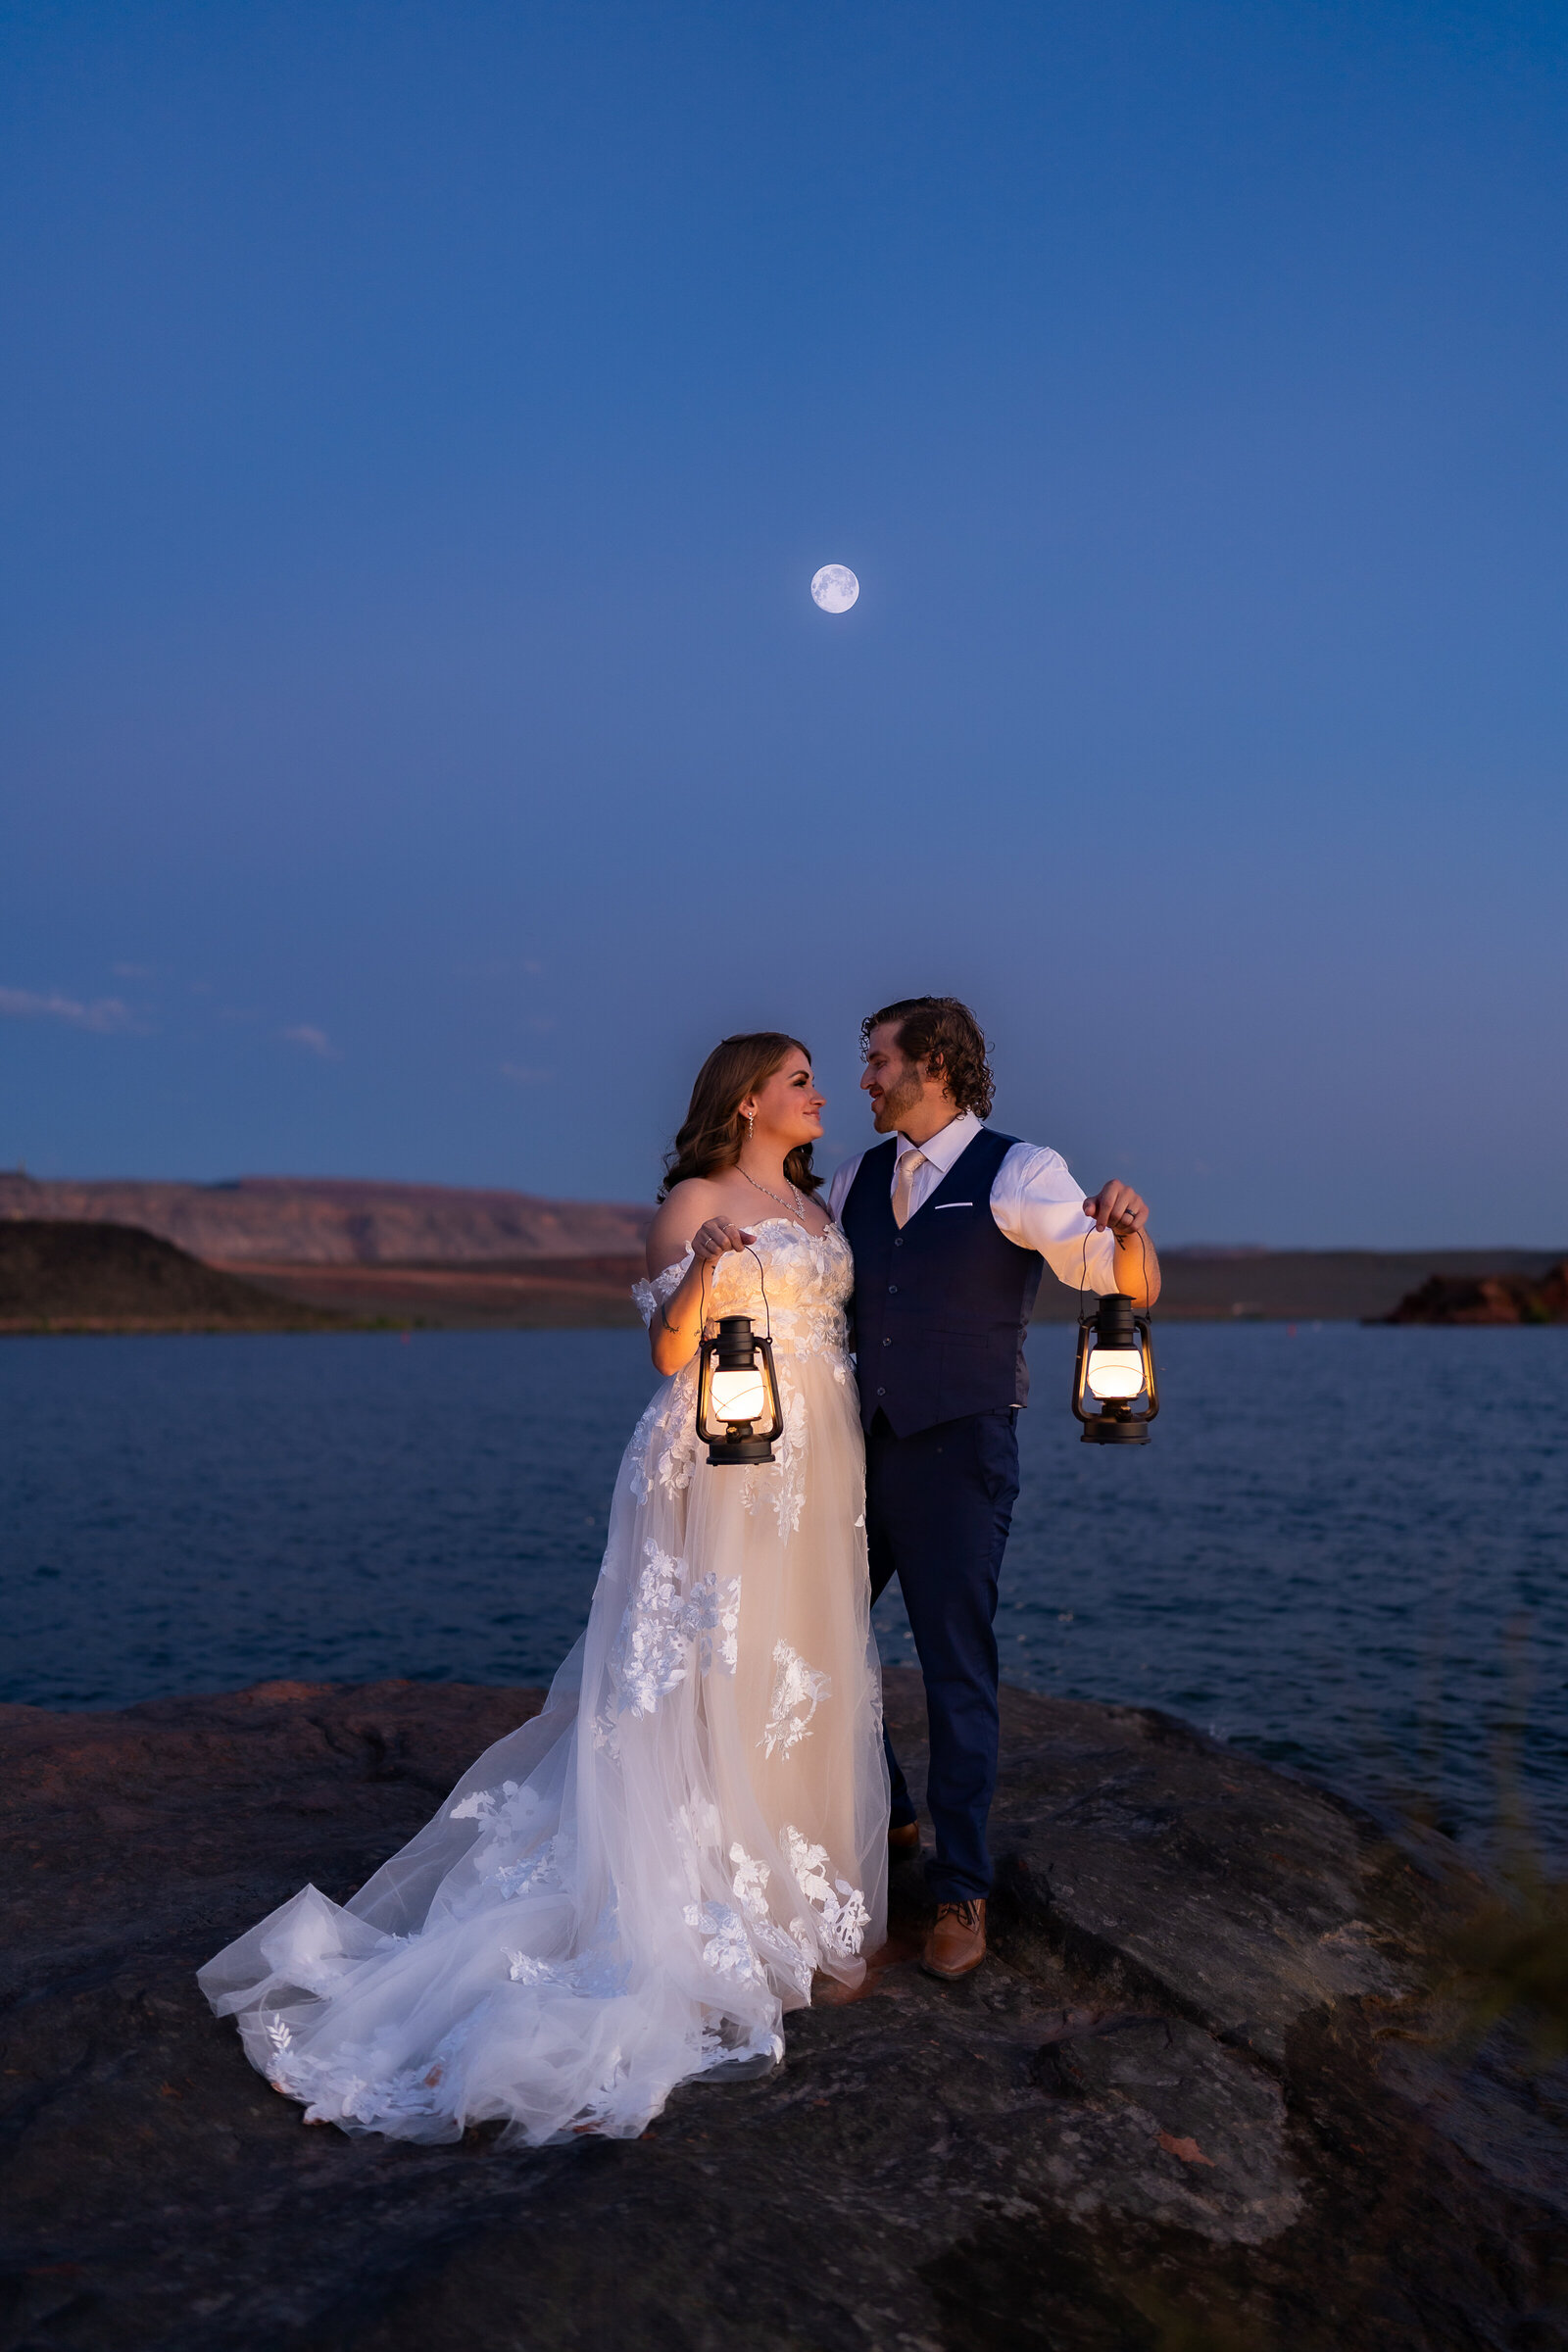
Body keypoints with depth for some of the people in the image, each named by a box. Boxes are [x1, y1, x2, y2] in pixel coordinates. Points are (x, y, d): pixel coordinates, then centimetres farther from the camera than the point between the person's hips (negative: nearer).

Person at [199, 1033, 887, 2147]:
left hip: (819, 1470, 7)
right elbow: (670, 1349, -12)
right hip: (724, 1466, -7)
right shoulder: (695, 1201, -5)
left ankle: (800, 1886, 23)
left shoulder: (818, 1205, 17)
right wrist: (704, 1267, -27)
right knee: (706, 1676, -5)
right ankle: (698, 1909, 5)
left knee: (807, 1671, 11)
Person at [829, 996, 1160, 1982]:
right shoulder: (855, 1180, 8)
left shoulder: (1019, 1172, -9)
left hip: (961, 1456, -6)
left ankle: (962, 1891, 18)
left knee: (957, 1669, 1)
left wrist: (1129, 1230, -37)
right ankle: (881, 1817, 39)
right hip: (863, 1448, 6)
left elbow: (1135, 1286, -16)